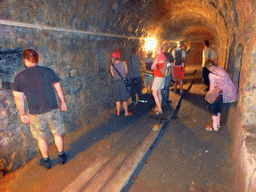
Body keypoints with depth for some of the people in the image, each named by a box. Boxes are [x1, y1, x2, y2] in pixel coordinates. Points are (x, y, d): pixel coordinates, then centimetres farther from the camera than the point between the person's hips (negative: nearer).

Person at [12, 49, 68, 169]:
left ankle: (46, 160, 33)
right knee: (57, 134, 18)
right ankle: (62, 156, 32)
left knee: (41, 138, 18)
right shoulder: (48, 71, -3)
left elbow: (18, 97, -4)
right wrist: (62, 102, 12)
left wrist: (22, 114, 5)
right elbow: (58, 88, 1)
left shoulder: (20, 77, -5)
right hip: (52, 109, 1)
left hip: (36, 113, -1)